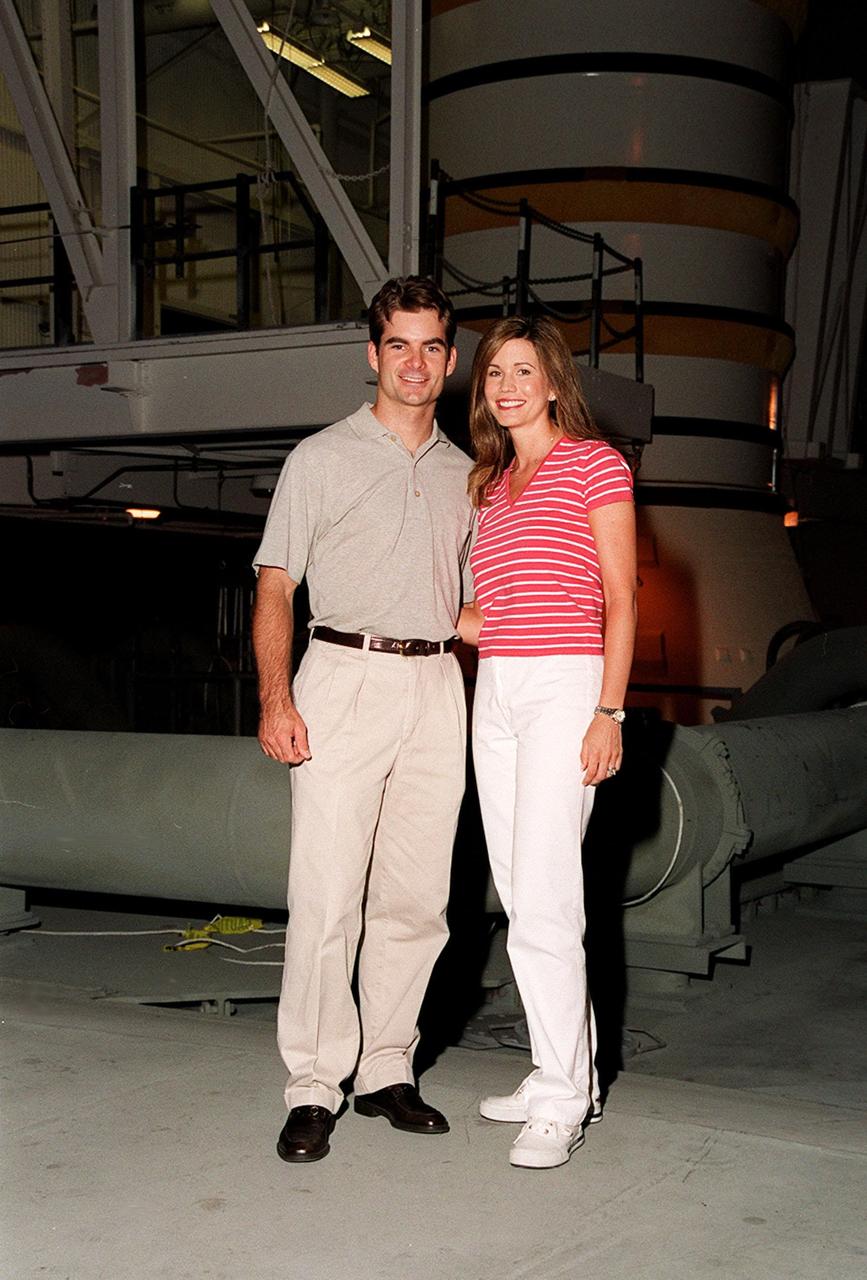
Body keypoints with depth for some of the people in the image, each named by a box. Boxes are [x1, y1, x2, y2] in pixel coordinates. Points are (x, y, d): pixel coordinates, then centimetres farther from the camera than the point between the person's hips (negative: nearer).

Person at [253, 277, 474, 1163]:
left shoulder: (464, 475, 18)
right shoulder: (322, 457, 7)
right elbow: (275, 586, 2)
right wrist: (275, 699, -9)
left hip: (437, 686, 4)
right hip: (344, 678, -4)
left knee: (415, 898, 4)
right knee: (325, 896, -8)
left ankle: (387, 1071, 15)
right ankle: (314, 1087, 0)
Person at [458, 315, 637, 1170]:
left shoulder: (595, 464, 0)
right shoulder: (491, 483, 19)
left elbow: (620, 598, -5)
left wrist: (609, 711, -13)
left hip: (565, 687, -7)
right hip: (495, 693, 7)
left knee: (542, 904, -11)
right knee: (523, 899, 8)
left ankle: (562, 1100, -1)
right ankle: (568, 1075, 19)